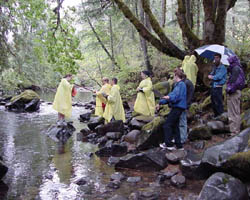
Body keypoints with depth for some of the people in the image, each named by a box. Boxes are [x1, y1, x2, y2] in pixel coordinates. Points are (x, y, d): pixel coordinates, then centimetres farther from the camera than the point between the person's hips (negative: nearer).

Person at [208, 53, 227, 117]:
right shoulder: (214, 67, 17)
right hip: (213, 86, 8)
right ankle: (216, 116, 26)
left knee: (218, 103, -9)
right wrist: (210, 76, -8)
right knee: (213, 102, 15)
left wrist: (212, 77, -5)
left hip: (218, 87, -8)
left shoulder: (222, 67, -9)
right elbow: (210, 75, 14)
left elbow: (219, 77, -18)